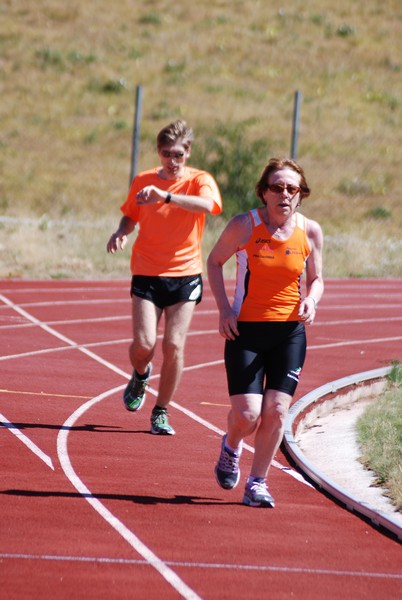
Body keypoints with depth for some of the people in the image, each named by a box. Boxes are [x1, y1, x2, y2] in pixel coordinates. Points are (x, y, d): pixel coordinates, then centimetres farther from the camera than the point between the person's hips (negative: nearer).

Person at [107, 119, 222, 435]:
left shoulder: (200, 180, -6)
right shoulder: (143, 181, 3)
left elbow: (207, 204, -29)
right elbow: (131, 215, 18)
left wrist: (165, 196, -39)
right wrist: (121, 233, -5)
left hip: (185, 274, -1)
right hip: (147, 272, 1)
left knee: (174, 346, -7)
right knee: (144, 344, -11)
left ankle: (161, 412, 10)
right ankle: (140, 376, 25)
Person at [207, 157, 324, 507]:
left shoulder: (310, 232, -1)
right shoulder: (244, 225, -8)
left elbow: (316, 279, 12)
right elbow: (215, 260, 7)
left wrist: (311, 301, -10)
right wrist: (224, 308, -5)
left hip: (290, 331, 2)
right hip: (245, 330, -2)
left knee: (276, 411, -5)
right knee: (247, 415, -9)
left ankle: (257, 484, 11)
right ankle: (231, 448, 27)